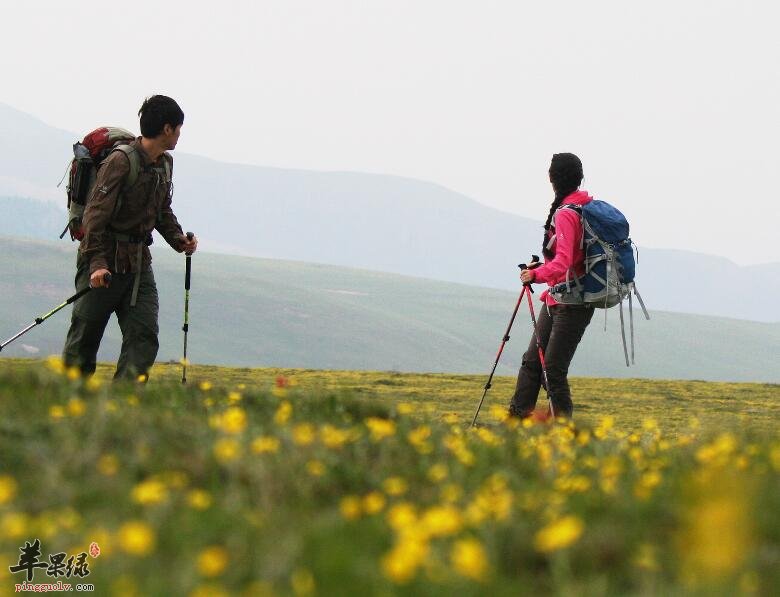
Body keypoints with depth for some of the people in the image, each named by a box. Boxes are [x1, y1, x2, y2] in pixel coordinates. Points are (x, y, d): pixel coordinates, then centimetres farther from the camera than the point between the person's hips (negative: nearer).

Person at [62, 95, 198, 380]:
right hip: (105, 263, -7)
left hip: (139, 263, 8)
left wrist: (178, 239, 6)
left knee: (144, 336, -5)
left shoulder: (165, 164, 11)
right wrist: (97, 263, -26)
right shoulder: (120, 161, -16)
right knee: (84, 338, 1)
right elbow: (95, 215, -19)